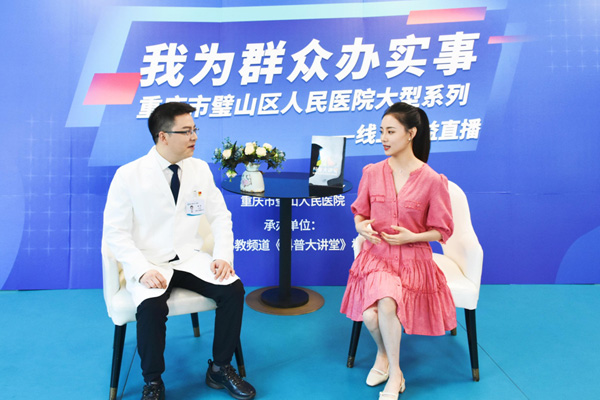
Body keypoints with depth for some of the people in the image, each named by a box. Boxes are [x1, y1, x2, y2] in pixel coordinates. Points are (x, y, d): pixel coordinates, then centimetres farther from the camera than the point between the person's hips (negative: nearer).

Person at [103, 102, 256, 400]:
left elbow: (220, 216, 6)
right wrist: (143, 270, -22)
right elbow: (115, 232, -8)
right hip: (149, 265, -3)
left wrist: (223, 255, -10)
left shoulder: (200, 169, 2)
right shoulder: (128, 175, -9)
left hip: (191, 259, 4)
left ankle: (220, 368, 3)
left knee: (233, 290, -20)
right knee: (151, 307, -32)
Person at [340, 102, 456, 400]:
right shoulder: (372, 173, 1)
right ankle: (384, 354, 15)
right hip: (376, 255, 2)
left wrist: (411, 237, -16)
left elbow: (441, 230, 0)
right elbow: (360, 212, 13)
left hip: (413, 258, -2)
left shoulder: (433, 181, -8)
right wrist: (361, 226, -8)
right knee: (370, 316, -22)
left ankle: (393, 374, 0)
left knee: (386, 305, -28)